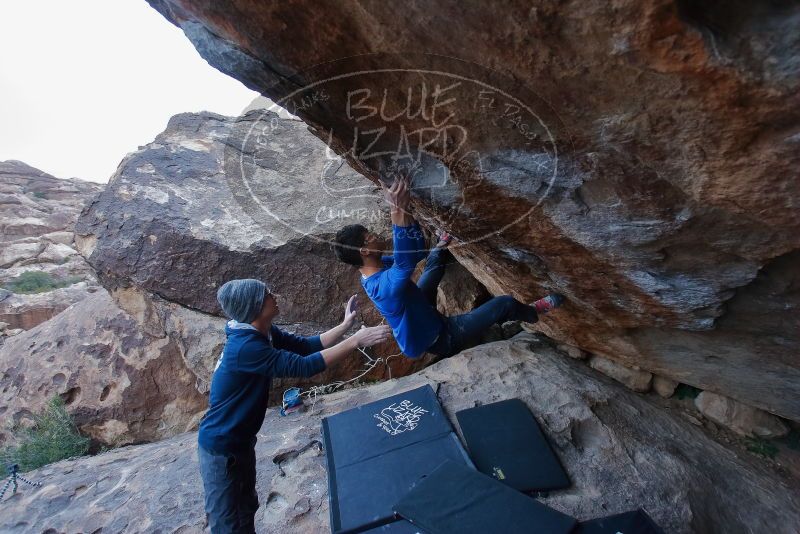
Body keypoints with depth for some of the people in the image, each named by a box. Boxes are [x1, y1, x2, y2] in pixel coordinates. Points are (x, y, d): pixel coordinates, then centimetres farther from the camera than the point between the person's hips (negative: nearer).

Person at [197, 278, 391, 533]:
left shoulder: (264, 332, -5)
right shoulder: (245, 347, -34)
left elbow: (306, 346, -2)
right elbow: (304, 366, -37)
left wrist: (346, 325, -11)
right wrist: (356, 340, -35)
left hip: (241, 440, 9)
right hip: (221, 447, -9)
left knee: (247, 506, 27)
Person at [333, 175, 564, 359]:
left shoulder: (376, 269, -9)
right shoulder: (385, 284, -38)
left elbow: (415, 251, -4)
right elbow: (406, 262, -58)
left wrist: (407, 211, -14)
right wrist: (398, 211, -68)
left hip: (418, 323, 9)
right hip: (438, 339, -8)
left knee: (434, 261, 15)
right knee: (505, 303, -4)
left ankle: (443, 246, 48)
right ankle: (533, 313, 27)